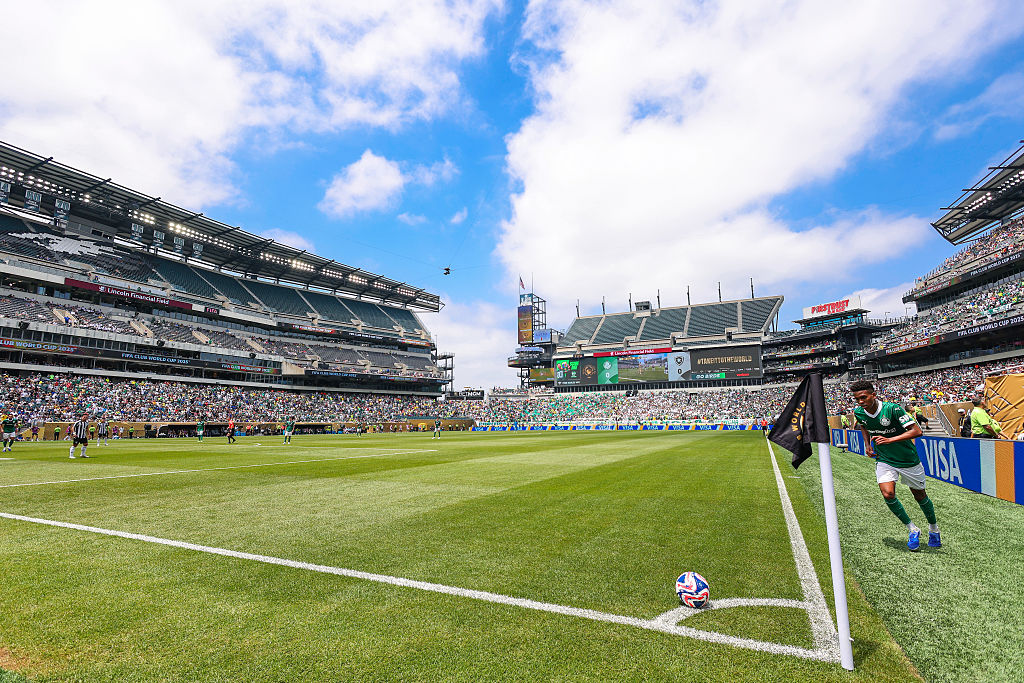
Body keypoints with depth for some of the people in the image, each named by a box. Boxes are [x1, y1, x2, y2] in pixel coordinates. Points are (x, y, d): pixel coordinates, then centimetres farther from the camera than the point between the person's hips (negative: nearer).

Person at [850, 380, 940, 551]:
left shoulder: (892, 408, -24)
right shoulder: (859, 412, -9)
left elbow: (916, 431, -26)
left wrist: (889, 440, -34)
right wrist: (867, 444, 4)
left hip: (908, 459, -3)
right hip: (884, 460, 3)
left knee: (919, 495, 14)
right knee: (888, 494, -15)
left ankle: (933, 528, 41)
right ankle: (912, 529, 7)